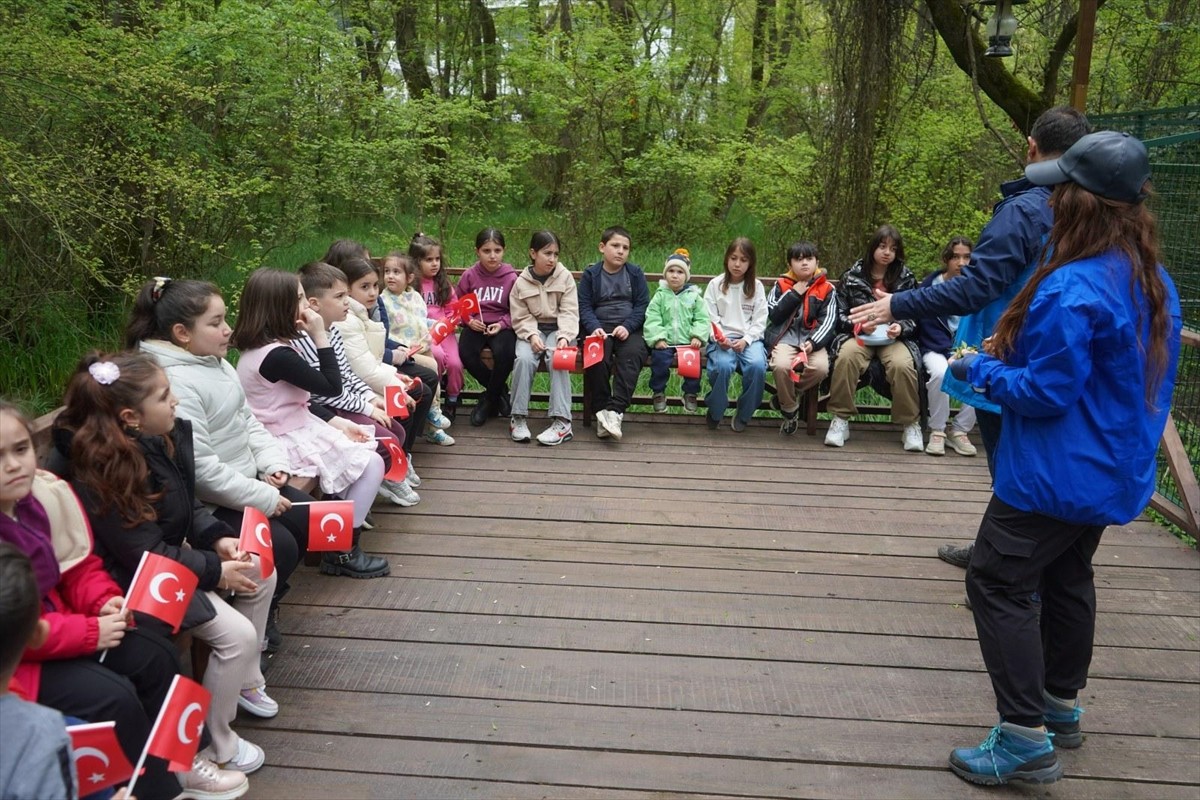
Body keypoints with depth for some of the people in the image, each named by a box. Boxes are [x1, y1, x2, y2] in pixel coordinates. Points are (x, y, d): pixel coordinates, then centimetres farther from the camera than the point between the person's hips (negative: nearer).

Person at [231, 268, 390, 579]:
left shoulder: (259, 347, 7)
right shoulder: (277, 355, -24)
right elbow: (333, 387, -18)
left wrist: (335, 422, 6)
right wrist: (320, 336, -17)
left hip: (294, 429, 10)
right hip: (288, 444, -10)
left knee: (366, 453, 14)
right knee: (371, 464, -8)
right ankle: (342, 552, -1)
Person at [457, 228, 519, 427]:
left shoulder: (511, 277, 0)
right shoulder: (469, 275, 2)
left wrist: (502, 324, -12)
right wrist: (469, 320, -7)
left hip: (501, 326, -1)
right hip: (475, 325, 2)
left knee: (505, 354, -32)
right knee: (466, 353, -29)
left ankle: (490, 399, -5)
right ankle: (500, 390, -3)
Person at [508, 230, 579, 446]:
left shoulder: (565, 277, -1)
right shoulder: (521, 282, 1)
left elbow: (569, 312, -7)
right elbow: (520, 317, 0)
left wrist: (564, 337, -24)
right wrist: (532, 335, -19)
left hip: (558, 330, -1)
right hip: (532, 330, 1)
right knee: (524, 359, -30)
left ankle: (561, 422, -32)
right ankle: (518, 418, -18)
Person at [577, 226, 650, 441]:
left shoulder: (635, 273, 11)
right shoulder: (591, 274, 9)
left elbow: (642, 306, 5)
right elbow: (584, 307, 3)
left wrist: (627, 326, -12)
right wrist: (594, 327, -17)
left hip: (629, 328, 0)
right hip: (600, 328, 0)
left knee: (632, 354, -32)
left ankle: (615, 411, -38)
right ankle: (602, 410, -22)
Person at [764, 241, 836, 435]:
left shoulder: (827, 289, 9)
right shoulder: (781, 285, 10)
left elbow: (828, 321, 0)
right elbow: (773, 315, 0)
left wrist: (813, 342, -17)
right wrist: (794, 294, -5)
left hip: (813, 338, 1)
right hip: (785, 337, -1)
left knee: (821, 368, -30)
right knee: (781, 365, -32)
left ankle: (786, 395, -3)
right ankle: (790, 410, -6)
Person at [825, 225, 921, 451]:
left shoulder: (906, 279, 7)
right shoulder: (853, 276, 4)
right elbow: (840, 314, 4)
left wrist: (901, 327, -15)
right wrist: (859, 326, -15)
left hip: (893, 337, 1)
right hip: (859, 335, 0)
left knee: (902, 365, -33)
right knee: (846, 357, -35)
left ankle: (911, 424, -13)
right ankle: (840, 419, -21)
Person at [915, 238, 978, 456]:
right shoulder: (930, 286, -5)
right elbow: (928, 328, -6)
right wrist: (952, 352, -17)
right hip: (937, 349, -2)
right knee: (940, 372, -37)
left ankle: (960, 430, -12)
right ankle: (937, 431, -16)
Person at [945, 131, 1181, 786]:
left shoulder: (1072, 288, -25)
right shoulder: (1154, 282, 6)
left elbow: (1045, 392, -24)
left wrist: (980, 370, -7)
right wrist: (1014, 355, 12)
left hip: (1056, 474, -10)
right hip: (1114, 472, 10)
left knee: (997, 585, -3)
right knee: (1067, 579, 22)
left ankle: (1026, 740, -1)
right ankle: (1061, 707, 37)